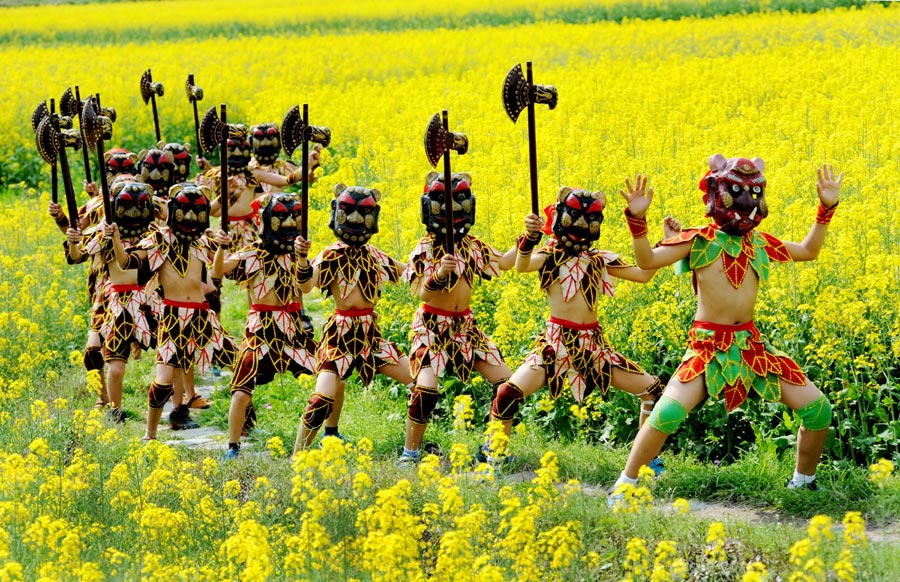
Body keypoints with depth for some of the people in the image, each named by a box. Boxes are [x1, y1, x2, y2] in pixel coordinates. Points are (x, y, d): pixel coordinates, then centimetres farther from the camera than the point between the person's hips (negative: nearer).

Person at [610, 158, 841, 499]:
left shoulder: (759, 242, 11)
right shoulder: (699, 241, -4)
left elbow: (808, 251, 26)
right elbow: (647, 261, -13)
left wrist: (826, 208, 17)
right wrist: (637, 218, -27)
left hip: (751, 344, 5)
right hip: (708, 346, -5)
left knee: (818, 409, -1)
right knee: (668, 412, -27)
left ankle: (802, 482, 23)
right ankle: (625, 484, -8)